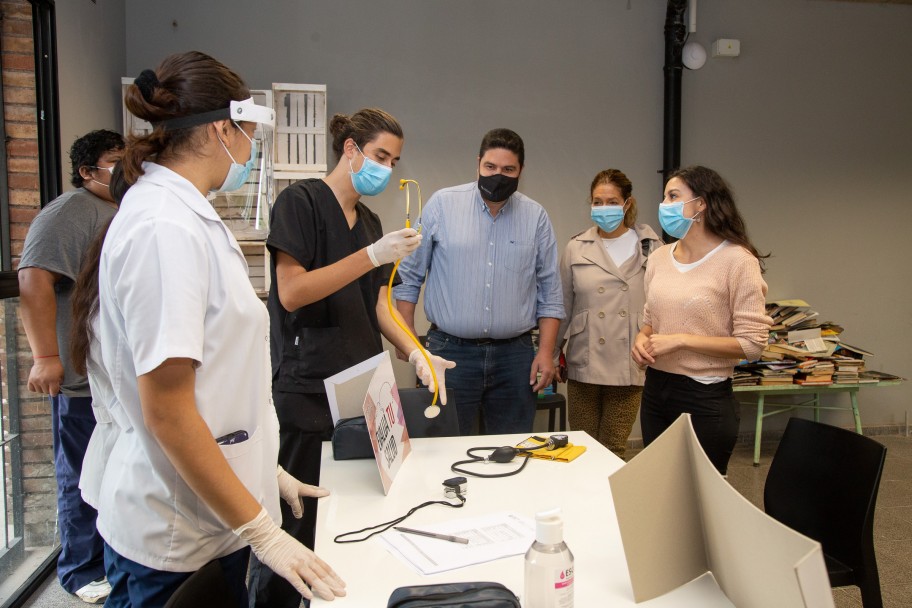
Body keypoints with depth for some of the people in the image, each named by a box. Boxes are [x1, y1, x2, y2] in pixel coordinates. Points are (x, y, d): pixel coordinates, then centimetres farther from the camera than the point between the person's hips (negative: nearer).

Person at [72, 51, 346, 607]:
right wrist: (262, 533, -19)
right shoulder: (165, 229, -22)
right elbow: (166, 412, -23)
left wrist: (265, 471, 16)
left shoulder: (188, 216, 6)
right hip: (176, 539, -8)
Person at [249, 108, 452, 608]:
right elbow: (291, 292, -14)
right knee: (295, 525, -1)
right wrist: (373, 256, -19)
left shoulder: (370, 221, 17)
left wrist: (416, 354, -1)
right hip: (306, 391, -7)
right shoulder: (301, 201, -5)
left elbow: (378, 305, 15)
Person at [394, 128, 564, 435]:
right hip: (450, 351, -1)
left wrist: (546, 351, 1)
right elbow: (409, 275, 4)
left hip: (514, 354, 2)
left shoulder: (536, 217, 4)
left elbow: (549, 292, 7)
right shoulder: (442, 204, -1)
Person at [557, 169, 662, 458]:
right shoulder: (576, 248, 4)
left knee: (614, 452, 6)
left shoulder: (651, 246, 0)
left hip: (629, 367, -1)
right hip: (584, 366, 1)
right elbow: (563, 305, 10)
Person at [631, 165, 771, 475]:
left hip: (704, 398, -5)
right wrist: (642, 339, -4)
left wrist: (680, 340, -18)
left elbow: (752, 343, -14)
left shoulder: (737, 260, -11)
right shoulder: (659, 258, 6)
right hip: (656, 390, 6)